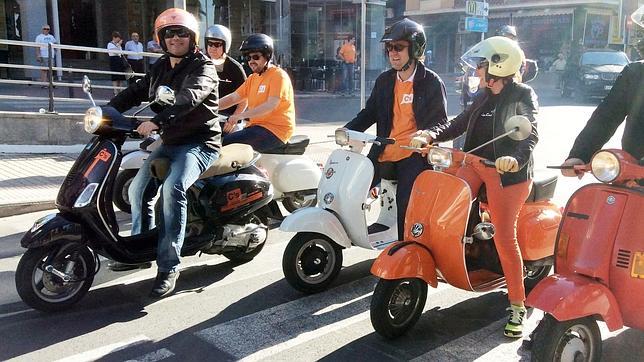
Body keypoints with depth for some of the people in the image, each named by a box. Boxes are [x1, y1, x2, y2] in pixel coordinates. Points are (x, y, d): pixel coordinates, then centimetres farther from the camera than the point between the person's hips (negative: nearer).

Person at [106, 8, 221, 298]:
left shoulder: (203, 67, -9)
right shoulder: (160, 67, 16)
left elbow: (188, 98, -28)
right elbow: (136, 92, 16)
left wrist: (157, 121, -41)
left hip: (200, 143, -8)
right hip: (169, 143, 8)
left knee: (172, 188, -30)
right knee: (138, 190, 1)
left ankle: (169, 266, -24)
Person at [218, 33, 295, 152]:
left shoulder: (278, 75, -8)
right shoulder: (253, 78, 20)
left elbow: (271, 105, -21)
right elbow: (233, 98, 14)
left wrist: (239, 116, -26)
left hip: (275, 129, -9)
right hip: (256, 126, 9)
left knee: (227, 143, -22)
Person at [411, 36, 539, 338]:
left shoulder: (522, 96, -3)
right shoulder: (485, 97, 18)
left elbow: (530, 134, -18)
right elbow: (458, 124, 15)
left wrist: (516, 158, -38)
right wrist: (430, 135, -4)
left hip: (508, 173, -7)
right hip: (474, 165, 7)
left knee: (504, 238, -8)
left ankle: (518, 306, 5)